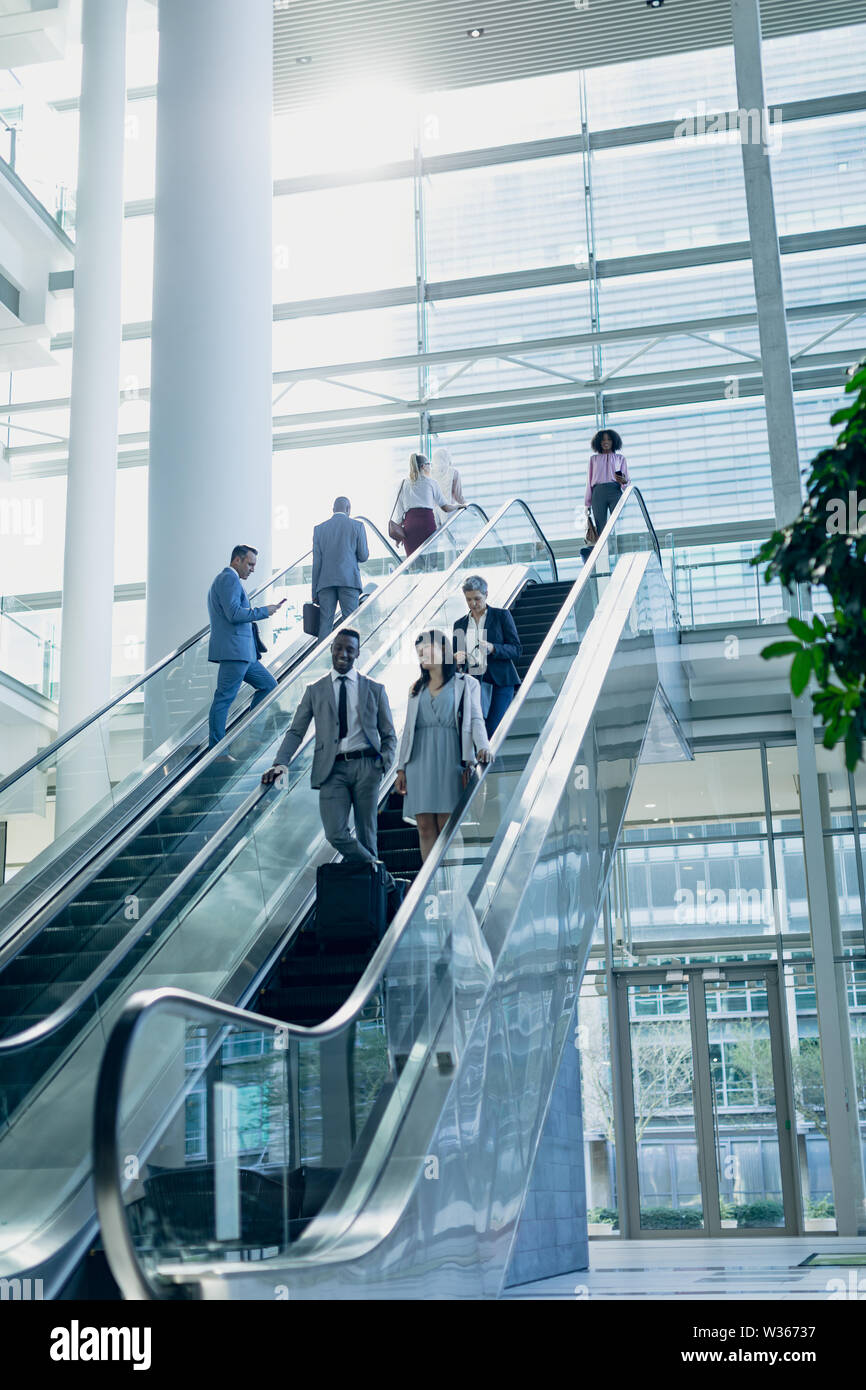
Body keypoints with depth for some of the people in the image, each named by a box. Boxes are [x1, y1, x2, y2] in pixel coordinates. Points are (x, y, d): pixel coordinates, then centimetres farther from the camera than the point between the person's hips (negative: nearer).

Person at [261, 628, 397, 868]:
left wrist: (385, 763, -3)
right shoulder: (315, 691, 13)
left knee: (366, 836, 2)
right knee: (336, 834, -14)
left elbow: (389, 734, 15)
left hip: (366, 766, 0)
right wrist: (281, 763, -7)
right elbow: (296, 731, 9)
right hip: (332, 769, 0)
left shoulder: (375, 689, 12)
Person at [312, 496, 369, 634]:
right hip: (349, 580, -2)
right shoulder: (357, 526, 6)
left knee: (325, 623, -1)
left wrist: (314, 592, 8)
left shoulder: (319, 528, 11)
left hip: (326, 581, 2)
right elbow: (363, 556, 4)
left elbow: (316, 561, 7)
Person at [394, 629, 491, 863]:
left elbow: (475, 719, 0)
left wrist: (483, 746, -20)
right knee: (425, 827, -4)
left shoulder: (466, 684, 10)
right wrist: (401, 769, 9)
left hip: (449, 758, -3)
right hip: (420, 762, 4)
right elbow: (408, 729, 18)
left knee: (447, 826, -9)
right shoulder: (416, 689, 21)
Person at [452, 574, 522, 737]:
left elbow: (517, 650, 1)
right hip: (473, 681, 3)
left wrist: (493, 649, -17)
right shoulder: (460, 624, 16)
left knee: (492, 731, -13)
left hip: (500, 681, -3)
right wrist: (456, 658, -8)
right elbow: (455, 654, 17)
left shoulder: (502, 616, 6)